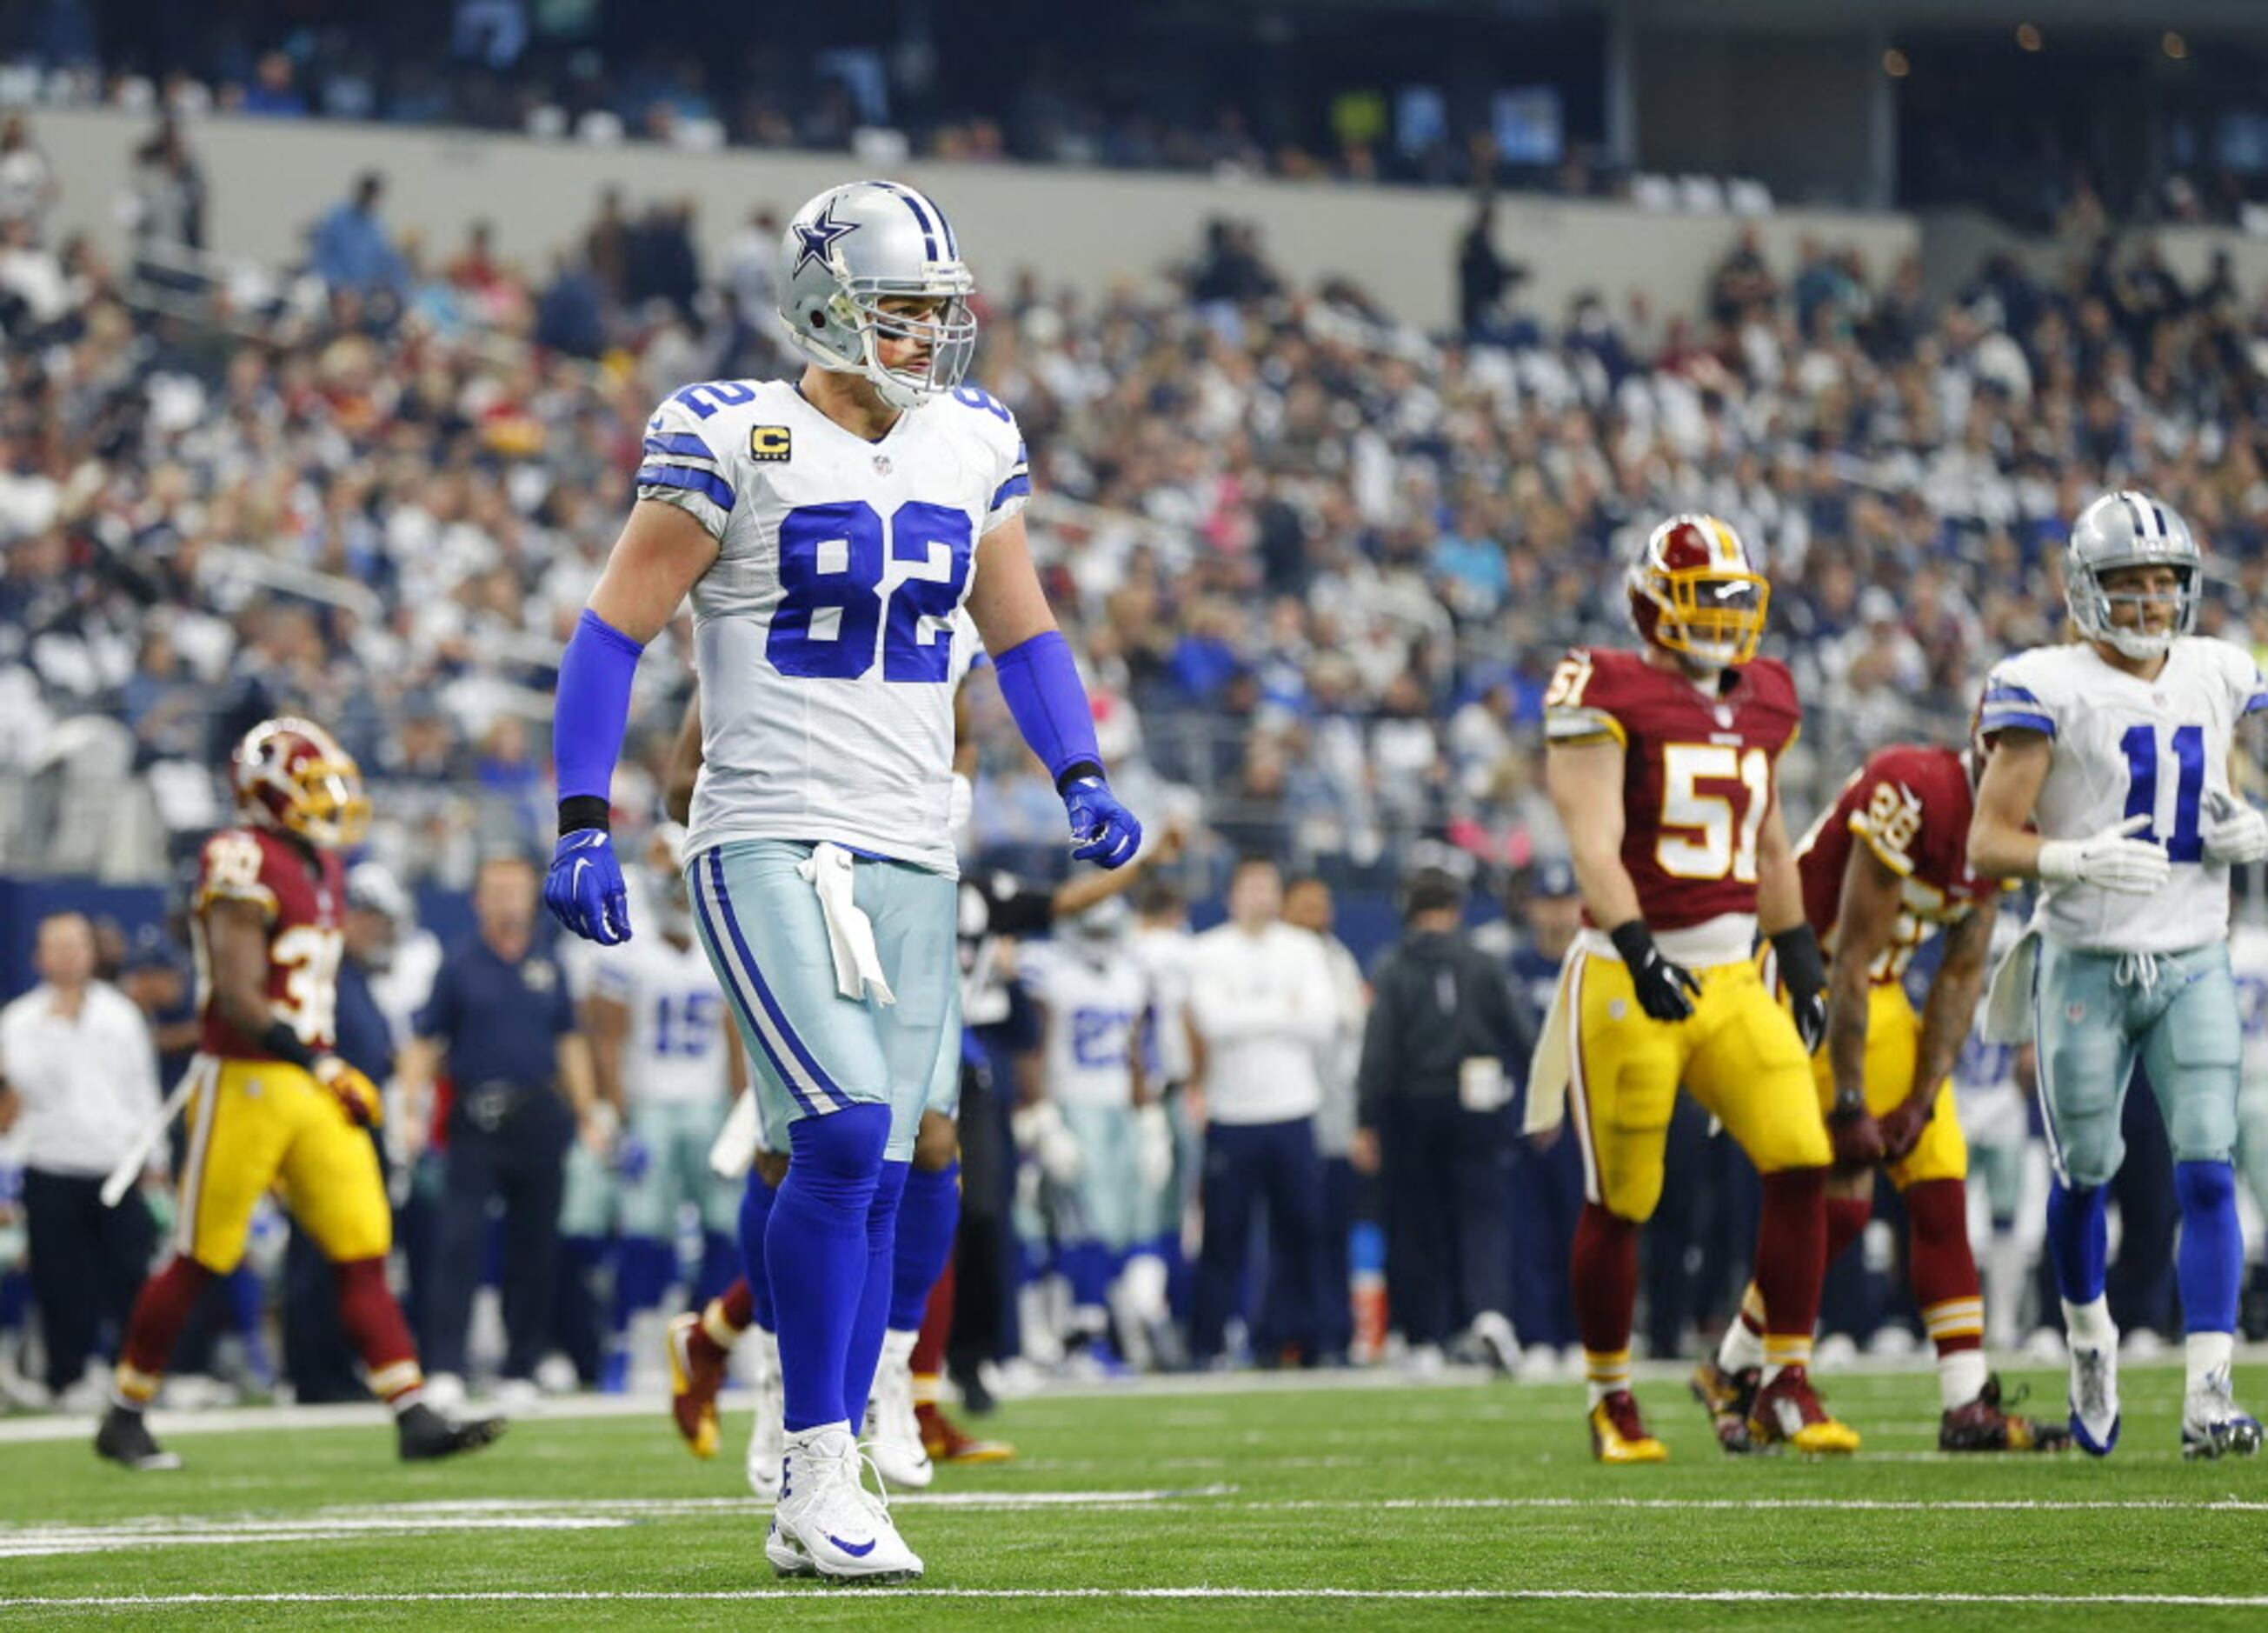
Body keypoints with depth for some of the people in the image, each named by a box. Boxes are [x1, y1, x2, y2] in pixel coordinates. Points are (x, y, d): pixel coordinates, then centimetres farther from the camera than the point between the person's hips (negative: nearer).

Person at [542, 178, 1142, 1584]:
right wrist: (585, 826, -11)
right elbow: (617, 629, -5)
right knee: (845, 1133, -20)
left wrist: (1082, 781, 5)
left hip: (912, 857, 6)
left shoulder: (971, 447, 10)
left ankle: (816, 1510, 11)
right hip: (769, 839, -6)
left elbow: (1022, 631, 21)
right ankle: (820, 1474, -10)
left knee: (876, 1177, 4)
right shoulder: (731, 441, -7)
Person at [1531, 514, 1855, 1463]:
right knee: (1619, 1203, 1)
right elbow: (1593, 840, -16)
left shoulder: (1761, 702, 13)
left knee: (1801, 1164, -10)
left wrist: (1802, 963, 21)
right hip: (1630, 979, -5)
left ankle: (1785, 1389, -3)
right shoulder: (1609, 696, -7)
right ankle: (1610, 1399, 18)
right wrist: (1637, 950, -27)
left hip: (1732, 981, 5)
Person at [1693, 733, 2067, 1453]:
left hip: (1876, 997, 8)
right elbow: (1852, 959, -24)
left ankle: (1968, 1406, 2)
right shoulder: (1916, 792, -26)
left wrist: (1921, 1100, -5)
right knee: (1841, 1199, -12)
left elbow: (1961, 974, 3)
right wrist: (1849, 1106, -21)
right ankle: (1732, 1372, 6)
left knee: (1940, 1187, 1)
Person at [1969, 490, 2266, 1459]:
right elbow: (1988, 842, -10)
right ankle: (2088, 1334, 38)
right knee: (2085, 1173, 8)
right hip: (2086, 967, -3)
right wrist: (2076, 860, -28)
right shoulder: (2050, 691, -8)